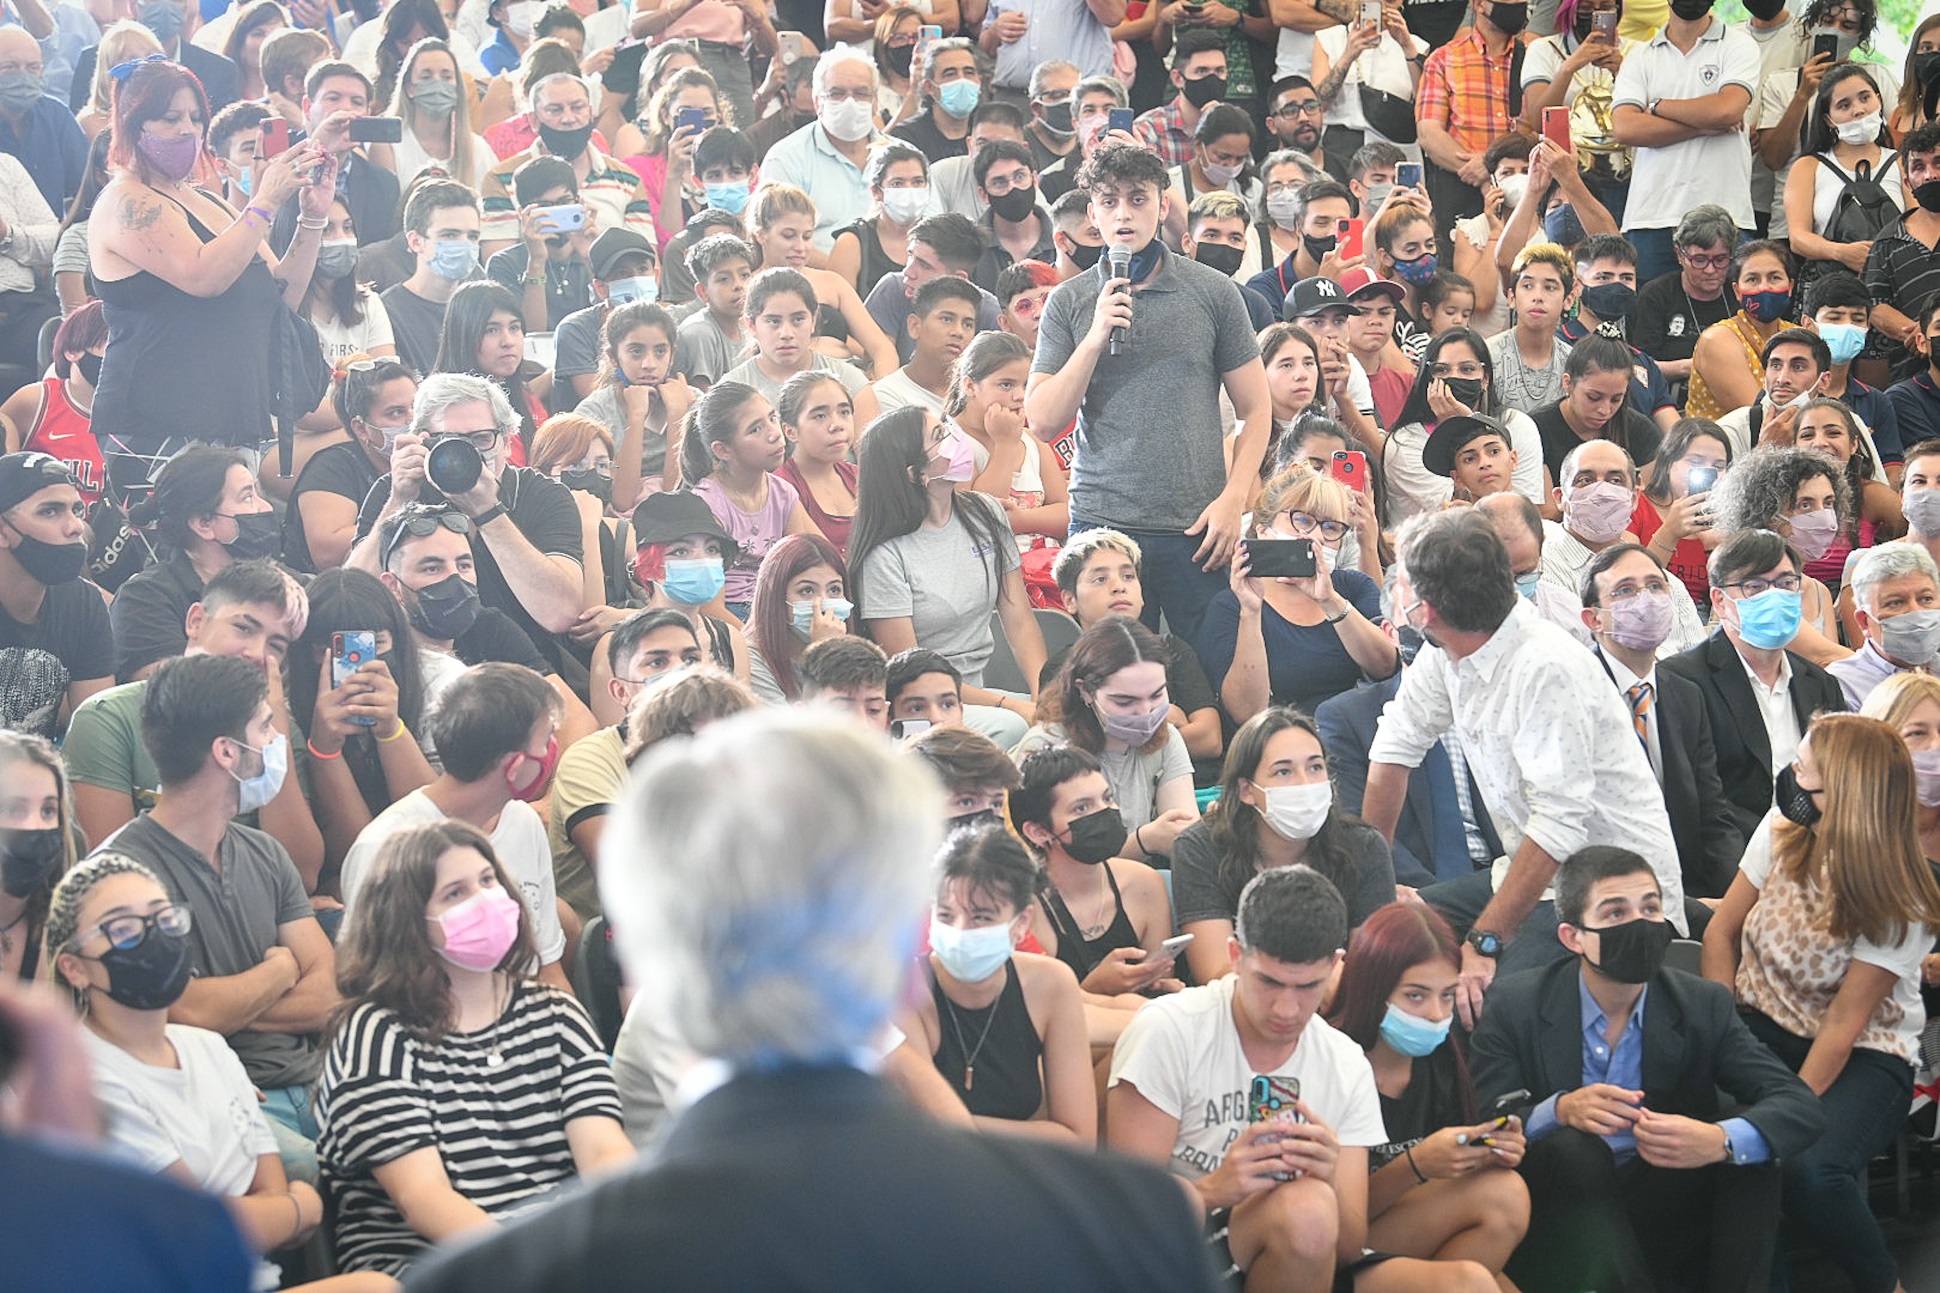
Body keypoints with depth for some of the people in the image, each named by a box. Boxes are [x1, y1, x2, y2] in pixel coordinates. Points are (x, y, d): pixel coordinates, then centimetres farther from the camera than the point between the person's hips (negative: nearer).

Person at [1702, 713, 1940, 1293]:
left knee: (1809, 1167, -35)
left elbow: (1844, 1022, -17)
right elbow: (1722, 931, 3)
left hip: (1864, 1056, -5)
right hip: (1765, 1028, 5)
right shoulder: (1781, 833, -5)